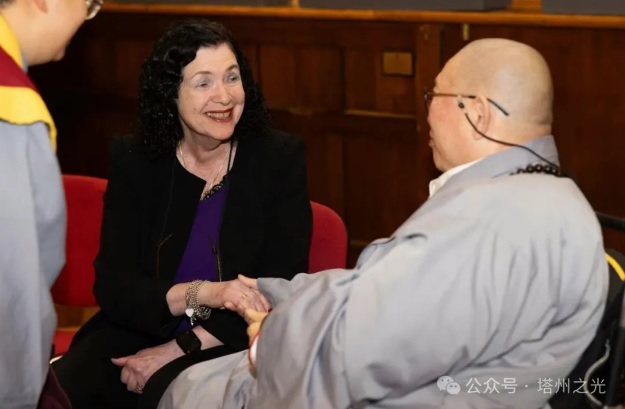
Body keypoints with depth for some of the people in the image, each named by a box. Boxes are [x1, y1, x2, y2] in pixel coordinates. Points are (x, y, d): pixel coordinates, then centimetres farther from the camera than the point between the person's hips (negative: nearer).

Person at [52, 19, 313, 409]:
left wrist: (178, 349, -15)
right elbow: (112, 285, -6)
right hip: (138, 333, 2)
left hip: (235, 346, -2)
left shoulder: (280, 158, -3)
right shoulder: (134, 161, 1)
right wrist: (204, 294, -25)